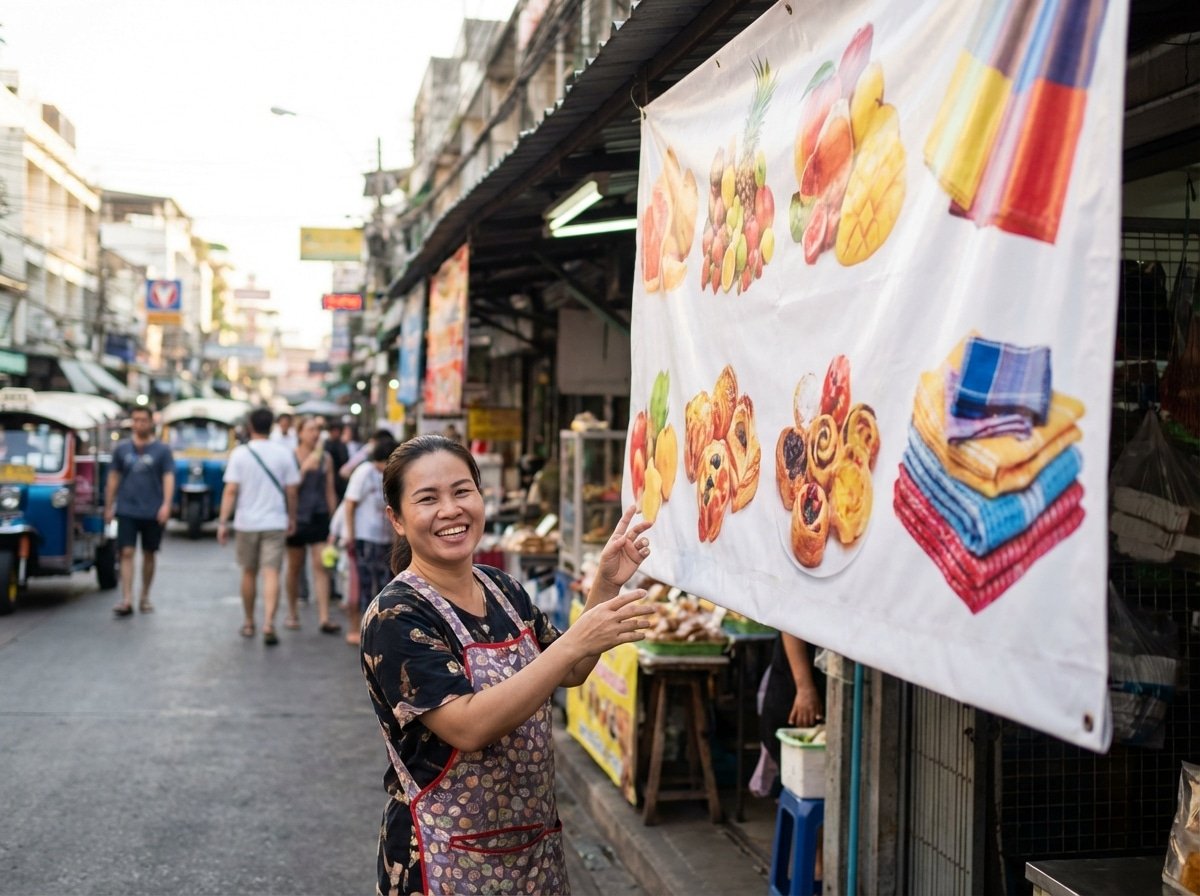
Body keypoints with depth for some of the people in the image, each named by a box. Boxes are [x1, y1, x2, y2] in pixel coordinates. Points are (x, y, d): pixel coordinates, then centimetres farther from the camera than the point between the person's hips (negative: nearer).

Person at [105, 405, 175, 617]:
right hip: (127, 510, 0)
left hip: (153, 512, 0)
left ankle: (144, 597, 23)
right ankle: (126, 599, -14)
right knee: (127, 553, -9)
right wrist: (109, 506, 10)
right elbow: (113, 478, 11)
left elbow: (168, 478, -6)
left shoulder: (162, 450, 0)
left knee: (149, 554, 10)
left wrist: (166, 504, -19)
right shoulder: (121, 448, 6)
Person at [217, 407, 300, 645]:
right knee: (271, 574, -4)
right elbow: (291, 491, 1)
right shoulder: (283, 454, -2)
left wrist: (222, 522, -4)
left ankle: (249, 624, 26)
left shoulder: (240, 453, -4)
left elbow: (231, 490, -8)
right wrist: (292, 518, 15)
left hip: (246, 522, 1)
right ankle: (268, 624, -18)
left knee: (249, 573, 15)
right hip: (275, 523, -1)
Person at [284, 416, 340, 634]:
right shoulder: (291, 457, -2)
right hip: (298, 517, -1)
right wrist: (306, 467, -18)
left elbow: (329, 491, 10)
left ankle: (324, 618, -10)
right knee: (295, 567, 10)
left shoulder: (325, 458, 6)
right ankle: (292, 613, 24)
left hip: (319, 517, 1)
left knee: (321, 566, -6)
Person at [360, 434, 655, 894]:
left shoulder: (504, 589, 2)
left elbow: (568, 673, 10)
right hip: (449, 859, -7)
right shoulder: (396, 617, -19)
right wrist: (575, 642, -33)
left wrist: (606, 585, -3)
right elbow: (469, 727, -28)